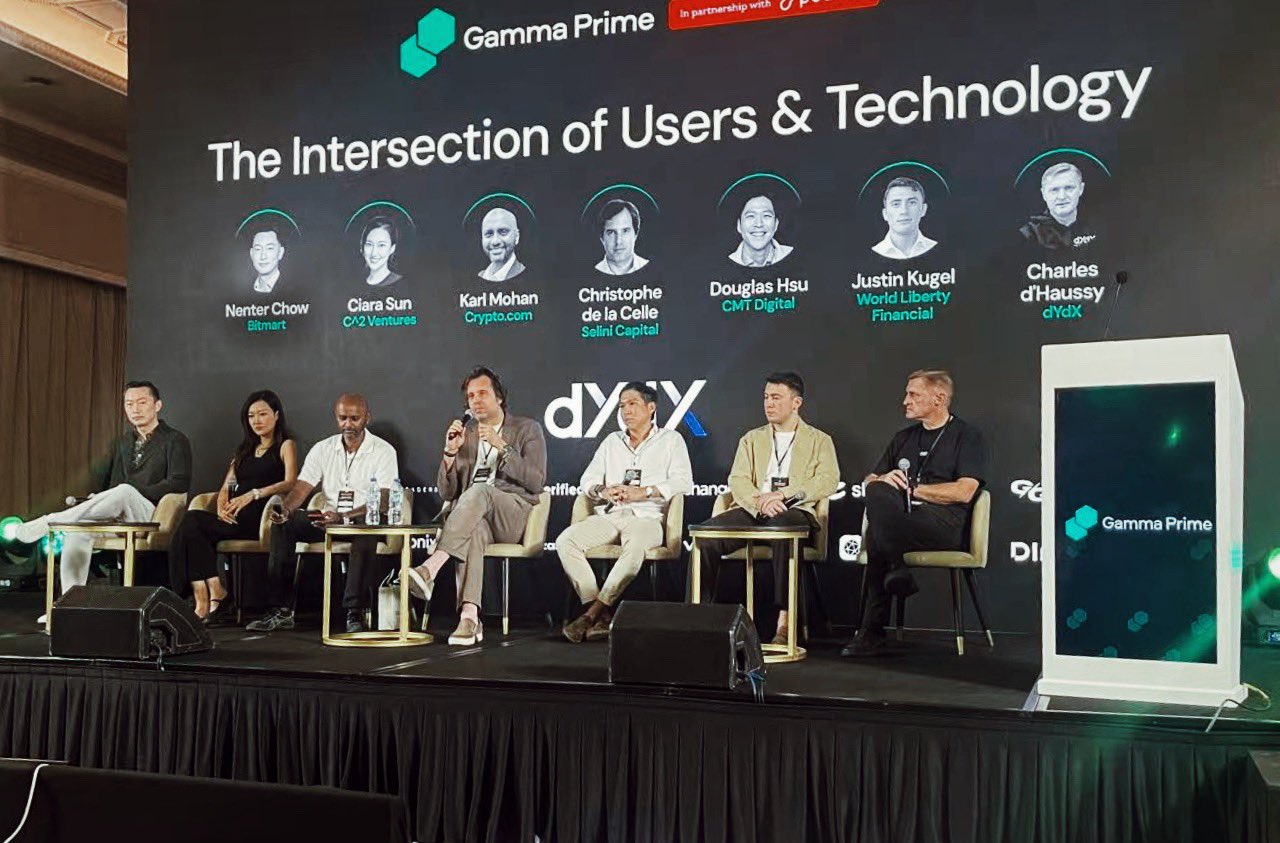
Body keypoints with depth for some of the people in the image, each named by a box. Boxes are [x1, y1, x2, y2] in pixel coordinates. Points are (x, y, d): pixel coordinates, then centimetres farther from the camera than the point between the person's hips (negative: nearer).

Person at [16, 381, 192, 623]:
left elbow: (179, 483, -9)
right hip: (119, 516, 7)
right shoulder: (121, 443, 25)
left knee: (125, 491, -36)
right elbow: (104, 481, 25)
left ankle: (50, 521, -34)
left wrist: (135, 494, -15)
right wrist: (98, 499, 1)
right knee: (78, 526, -20)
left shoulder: (175, 441, 4)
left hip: (152, 515, -7)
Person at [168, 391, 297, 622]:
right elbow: (226, 486, 22)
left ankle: (204, 600, -25)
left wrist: (254, 494, -20)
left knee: (192, 521, -26)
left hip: (259, 517, -6)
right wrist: (222, 506, -1)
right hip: (235, 517, 6)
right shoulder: (244, 450, 30)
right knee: (189, 529, -26)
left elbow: (290, 483, -6)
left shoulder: (286, 445, 11)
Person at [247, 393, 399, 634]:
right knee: (283, 523, -18)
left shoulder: (383, 451, -6)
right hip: (329, 519, 5)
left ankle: (355, 612, -34)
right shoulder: (323, 449, 8)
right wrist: (285, 510, -26)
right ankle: (281, 611, -19)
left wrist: (342, 517, -32)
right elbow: (301, 488, -1)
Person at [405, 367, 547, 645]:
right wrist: (450, 452, -3)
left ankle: (429, 569, -49)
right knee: (474, 529, -37)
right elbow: (447, 493, 13)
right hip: (472, 516, 2)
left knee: (479, 492, -36)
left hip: (514, 513, -2)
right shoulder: (464, 432, 19)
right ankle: (469, 617, -50)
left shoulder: (527, 429, 9)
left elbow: (536, 482, -6)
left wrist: (501, 447, -14)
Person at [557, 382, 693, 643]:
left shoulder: (670, 440, 13)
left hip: (646, 516, -4)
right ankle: (601, 617, -28)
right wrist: (604, 491, -7)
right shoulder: (612, 441, 26)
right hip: (608, 515, 4)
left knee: (636, 543, -40)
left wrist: (644, 492, -14)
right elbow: (587, 479, 17)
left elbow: (683, 482, -2)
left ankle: (592, 613, -34)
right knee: (566, 541, -25)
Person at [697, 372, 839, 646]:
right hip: (751, 511, 3)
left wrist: (783, 493, -15)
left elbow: (828, 481, -2)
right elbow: (737, 480, 9)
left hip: (795, 512, -3)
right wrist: (759, 501, -14)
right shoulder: (751, 439, 24)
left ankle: (785, 620, -39)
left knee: (783, 525, -40)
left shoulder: (820, 441, 16)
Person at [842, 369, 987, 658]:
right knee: (878, 493, -30)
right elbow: (869, 481, 24)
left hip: (945, 522, -6)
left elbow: (963, 492, -7)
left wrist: (910, 488, -3)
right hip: (899, 519, 6)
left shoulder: (967, 436, 9)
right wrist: (884, 481, -2)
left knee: (876, 535, -33)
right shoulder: (903, 438, 28)